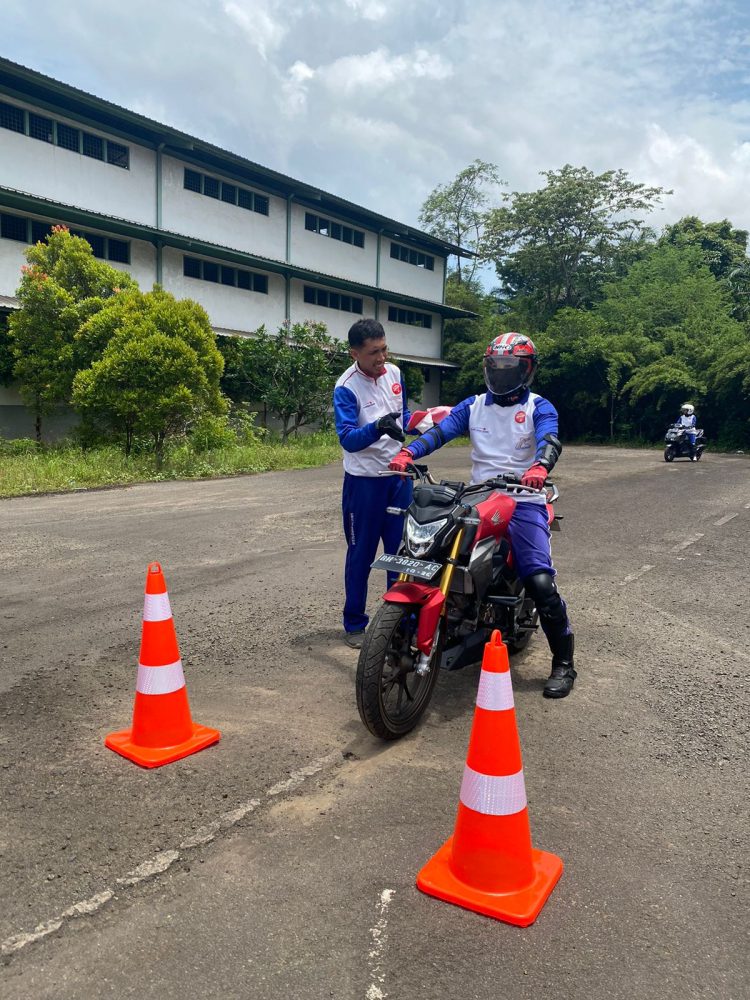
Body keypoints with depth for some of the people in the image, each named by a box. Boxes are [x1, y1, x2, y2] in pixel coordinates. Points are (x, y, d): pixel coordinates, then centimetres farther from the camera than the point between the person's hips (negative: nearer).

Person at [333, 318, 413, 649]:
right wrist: (378, 427, -44)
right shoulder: (346, 387, -16)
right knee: (361, 555, 5)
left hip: (399, 475, 5)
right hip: (364, 481, -5)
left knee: (401, 550, 11)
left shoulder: (394, 373, 3)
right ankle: (354, 624, 18)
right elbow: (348, 439, -26)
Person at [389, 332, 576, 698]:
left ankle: (563, 663, 3)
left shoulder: (538, 407, 4)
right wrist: (407, 452, -20)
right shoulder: (474, 405, 14)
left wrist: (540, 467, -40)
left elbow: (550, 440, -17)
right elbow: (440, 430, -1)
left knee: (541, 582, -15)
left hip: (523, 501, -4)